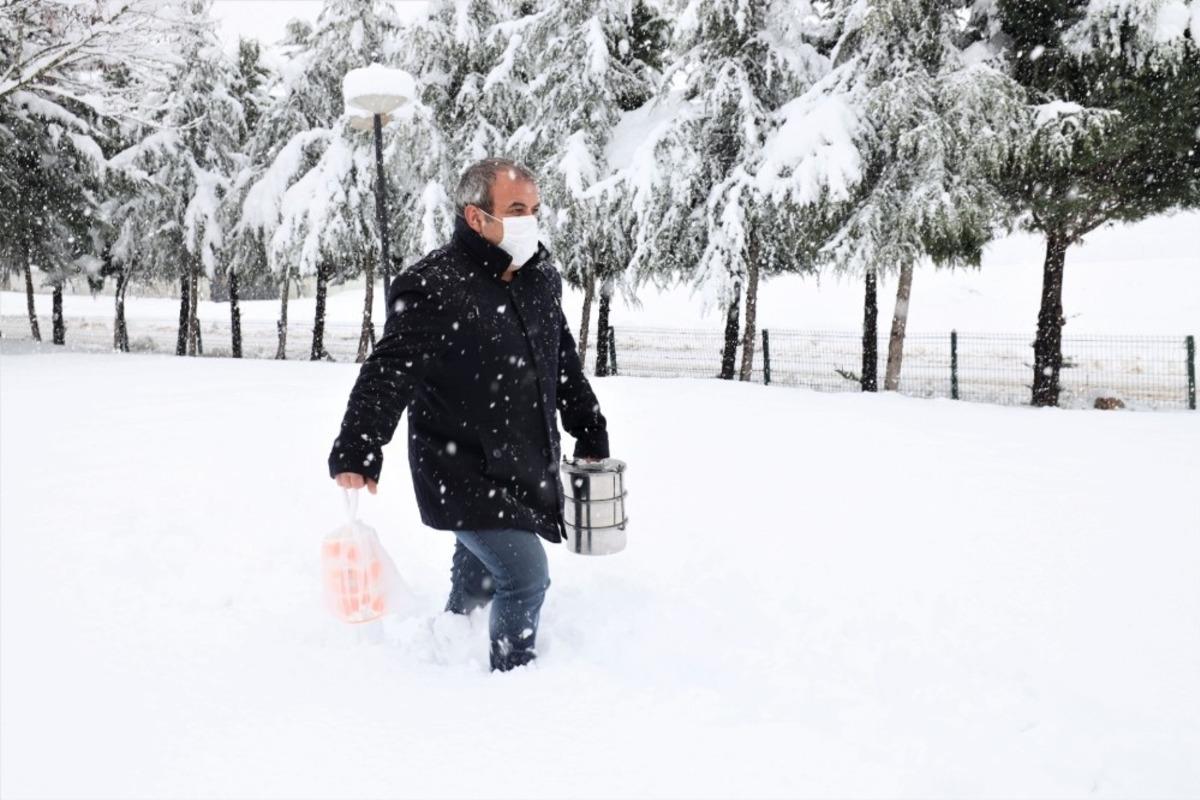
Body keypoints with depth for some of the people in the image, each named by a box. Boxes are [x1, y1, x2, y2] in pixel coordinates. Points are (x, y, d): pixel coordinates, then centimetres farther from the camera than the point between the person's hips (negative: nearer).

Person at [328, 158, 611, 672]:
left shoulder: (542, 280, 4)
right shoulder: (432, 289, -20)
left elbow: (565, 364, 17)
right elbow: (387, 375, -25)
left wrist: (591, 436, 20)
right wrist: (356, 453, -36)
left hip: (524, 471, 7)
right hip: (464, 476, -7)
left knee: (479, 578, 23)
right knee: (526, 576, -12)